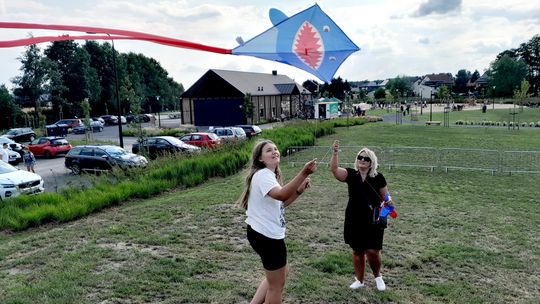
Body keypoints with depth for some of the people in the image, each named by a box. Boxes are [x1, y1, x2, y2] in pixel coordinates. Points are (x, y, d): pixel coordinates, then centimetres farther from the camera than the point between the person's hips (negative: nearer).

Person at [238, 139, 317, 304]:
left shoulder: (269, 175, 12)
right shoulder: (263, 175, -20)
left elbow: (281, 202, 15)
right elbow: (281, 195, -40)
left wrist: (299, 190, 1)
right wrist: (303, 173, -49)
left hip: (263, 234, 10)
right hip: (268, 236, -10)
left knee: (279, 275, 27)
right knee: (277, 284, 8)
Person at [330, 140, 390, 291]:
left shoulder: (378, 177, -5)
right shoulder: (351, 174, -4)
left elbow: (385, 197, 4)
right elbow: (334, 169, -20)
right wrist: (335, 153, -35)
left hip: (373, 220, -2)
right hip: (354, 220, 2)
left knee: (372, 251, -3)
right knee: (357, 251, 13)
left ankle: (378, 276, 27)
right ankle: (359, 280, 31)